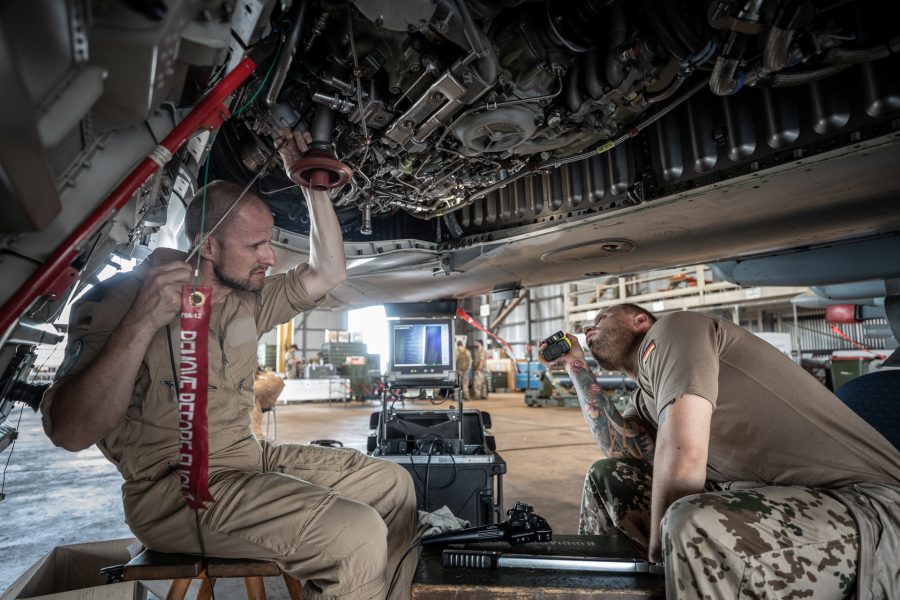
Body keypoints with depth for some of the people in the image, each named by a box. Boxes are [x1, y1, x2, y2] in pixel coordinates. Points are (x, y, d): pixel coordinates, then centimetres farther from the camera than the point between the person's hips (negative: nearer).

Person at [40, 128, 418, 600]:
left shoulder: (248, 300, 9)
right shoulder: (119, 298, -9)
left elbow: (328, 271, 6)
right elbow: (71, 432, -17)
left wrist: (311, 184, 4)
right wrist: (142, 324, -29)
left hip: (248, 455, 7)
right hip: (172, 486, -7)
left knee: (393, 484, 2)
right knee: (355, 534, -27)